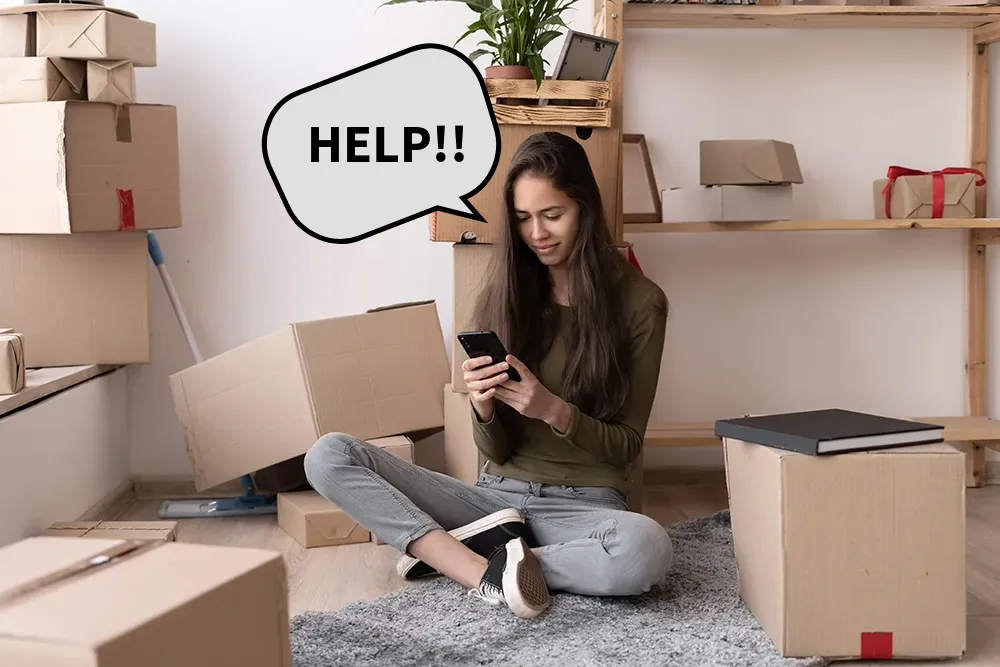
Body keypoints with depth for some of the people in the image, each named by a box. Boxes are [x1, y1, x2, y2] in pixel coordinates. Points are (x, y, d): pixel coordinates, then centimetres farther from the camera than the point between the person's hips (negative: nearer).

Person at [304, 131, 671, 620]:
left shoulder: (640, 301, -3)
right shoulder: (503, 294, 5)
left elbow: (627, 446, -1)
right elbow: (497, 452, 5)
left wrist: (553, 410, -19)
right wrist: (482, 407, -19)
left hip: (585, 505, -2)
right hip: (498, 495, 3)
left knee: (646, 549, -40)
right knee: (328, 456, -16)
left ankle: (443, 552, -21)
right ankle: (488, 574, -25)